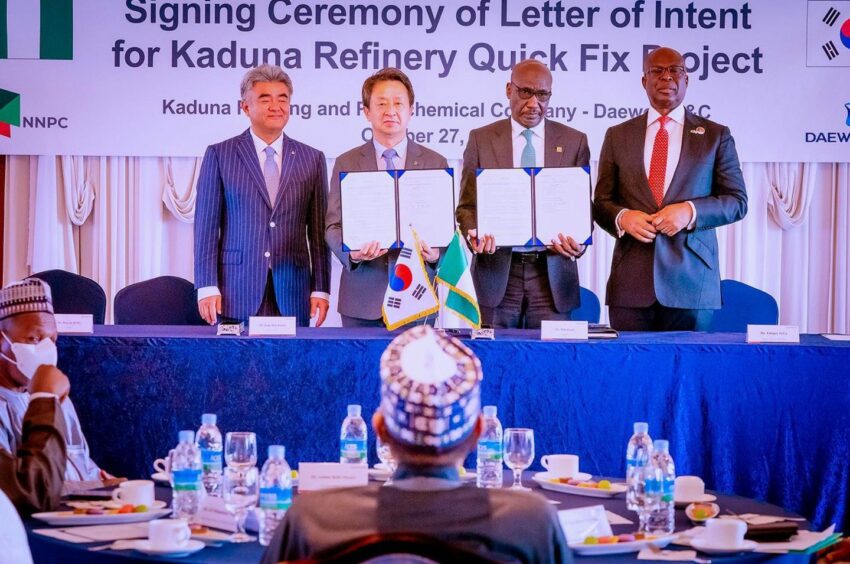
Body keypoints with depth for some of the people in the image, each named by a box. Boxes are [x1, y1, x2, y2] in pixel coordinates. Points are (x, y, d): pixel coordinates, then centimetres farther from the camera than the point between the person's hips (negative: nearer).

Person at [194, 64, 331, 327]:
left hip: (292, 296, 2)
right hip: (236, 294, -1)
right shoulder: (219, 155, 5)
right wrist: (207, 287, -5)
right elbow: (206, 226, 2)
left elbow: (318, 230, 10)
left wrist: (321, 289, 3)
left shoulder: (312, 159, 11)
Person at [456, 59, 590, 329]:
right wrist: (475, 234, -15)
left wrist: (578, 242, -14)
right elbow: (467, 205, 6)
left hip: (552, 271, 0)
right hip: (498, 270, 0)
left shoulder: (574, 142, 8)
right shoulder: (481, 139, 7)